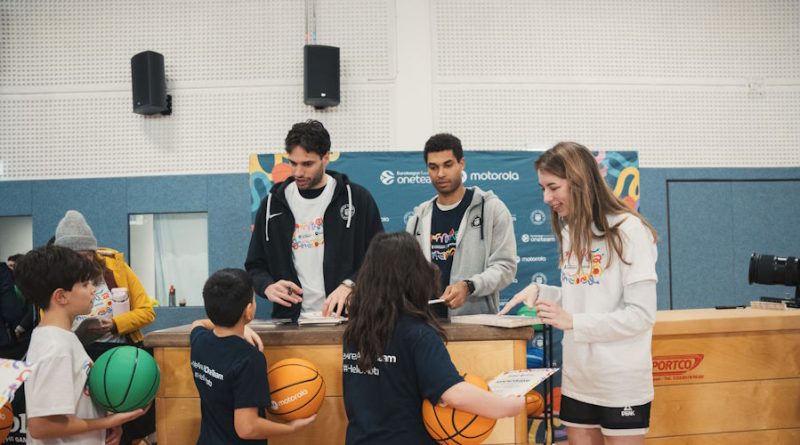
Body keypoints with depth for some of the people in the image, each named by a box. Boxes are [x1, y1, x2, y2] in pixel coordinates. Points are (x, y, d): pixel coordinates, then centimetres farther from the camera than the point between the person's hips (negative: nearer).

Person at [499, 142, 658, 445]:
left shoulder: (629, 229, -14)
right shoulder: (569, 231, 10)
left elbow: (641, 315, -17)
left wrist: (572, 322, -19)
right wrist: (539, 292, 0)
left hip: (622, 381, -7)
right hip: (577, 378, 7)